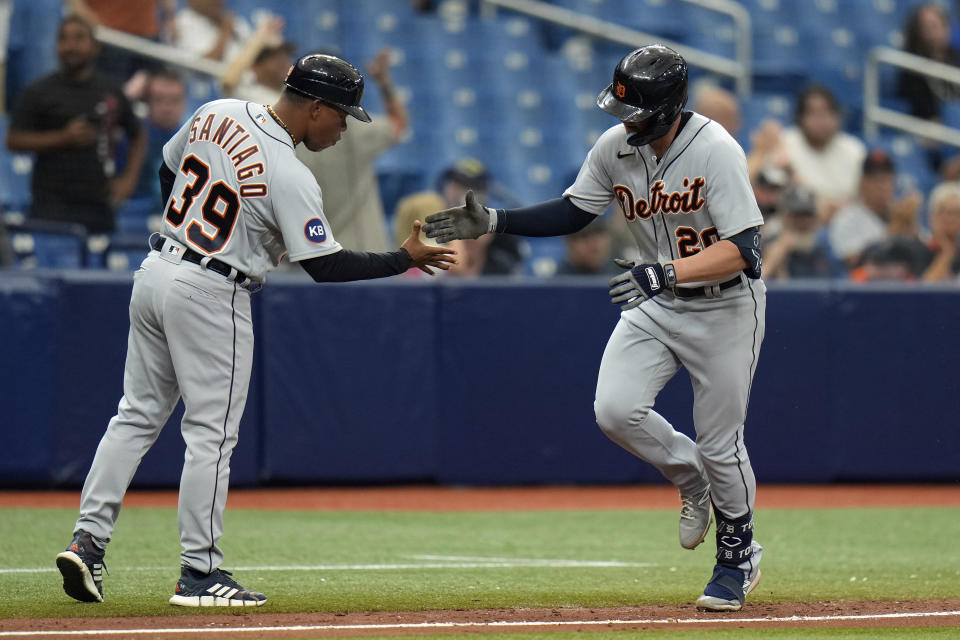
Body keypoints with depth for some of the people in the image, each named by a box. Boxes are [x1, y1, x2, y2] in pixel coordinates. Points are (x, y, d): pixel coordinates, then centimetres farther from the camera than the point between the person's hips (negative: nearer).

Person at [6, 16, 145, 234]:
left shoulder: (111, 91, 12)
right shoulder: (40, 92, 3)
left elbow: (137, 136, 21)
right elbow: (14, 140, -2)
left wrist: (129, 179, 7)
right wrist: (64, 138, -12)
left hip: (98, 206, 3)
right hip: (54, 207, -3)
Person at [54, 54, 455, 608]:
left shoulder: (216, 115, 4)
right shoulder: (290, 177, -18)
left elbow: (168, 172, 18)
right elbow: (326, 266, -17)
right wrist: (405, 259, -8)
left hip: (155, 271, 8)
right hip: (211, 296, -8)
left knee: (138, 416, 13)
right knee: (212, 434, 0)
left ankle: (88, 541, 7)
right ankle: (199, 574, 3)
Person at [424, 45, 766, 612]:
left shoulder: (715, 150, -26)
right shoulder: (615, 146, -7)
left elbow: (743, 249, -29)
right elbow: (572, 212, 6)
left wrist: (665, 273, -41)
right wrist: (492, 221, -6)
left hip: (725, 307, -5)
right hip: (657, 303, 5)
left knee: (720, 442, 0)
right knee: (615, 409, -14)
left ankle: (739, 557, 26)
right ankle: (692, 479, 16)